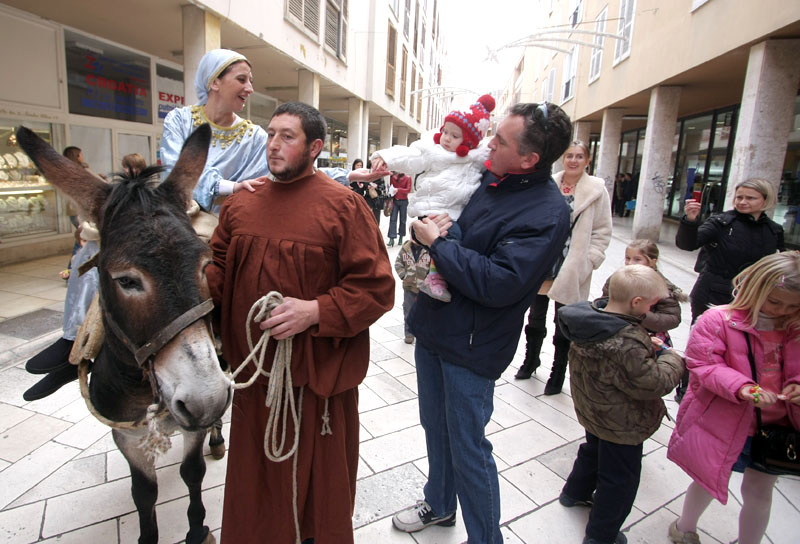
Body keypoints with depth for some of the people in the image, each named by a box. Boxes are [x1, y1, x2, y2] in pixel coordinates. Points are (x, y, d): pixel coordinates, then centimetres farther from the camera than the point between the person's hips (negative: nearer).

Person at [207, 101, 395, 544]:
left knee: (317, 473, 16)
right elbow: (220, 269, 13)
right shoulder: (241, 203, 5)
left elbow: (375, 288, -14)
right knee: (254, 473, 24)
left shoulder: (343, 205, -12)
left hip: (317, 373, -4)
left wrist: (316, 311, -25)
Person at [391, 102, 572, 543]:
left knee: (467, 447, 7)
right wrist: (427, 226, -6)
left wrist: (437, 242, -19)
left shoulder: (547, 213, -20)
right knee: (435, 428, 23)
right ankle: (439, 504, 48)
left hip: (471, 345, -8)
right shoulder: (489, 177, 3)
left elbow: (498, 283, -28)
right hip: (434, 325, 8)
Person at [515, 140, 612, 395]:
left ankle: (558, 372, 26)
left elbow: (603, 231, -1)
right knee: (536, 317, 16)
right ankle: (531, 359, 39)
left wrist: (588, 261, -10)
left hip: (571, 268, -3)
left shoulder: (596, 189, -3)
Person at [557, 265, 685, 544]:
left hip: (593, 411, 9)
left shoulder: (591, 316, -11)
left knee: (593, 452, 34)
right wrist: (671, 358, -12)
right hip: (621, 425, -9)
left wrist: (647, 344, -4)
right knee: (619, 480, 14)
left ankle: (575, 493, 57)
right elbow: (654, 383, -28)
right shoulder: (628, 344, -38)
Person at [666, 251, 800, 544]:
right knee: (708, 478, 19)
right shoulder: (718, 319, -17)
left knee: (759, 491, 18)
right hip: (721, 420, -3)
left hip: (773, 425, 3)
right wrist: (742, 387, -33)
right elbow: (703, 365, -19)